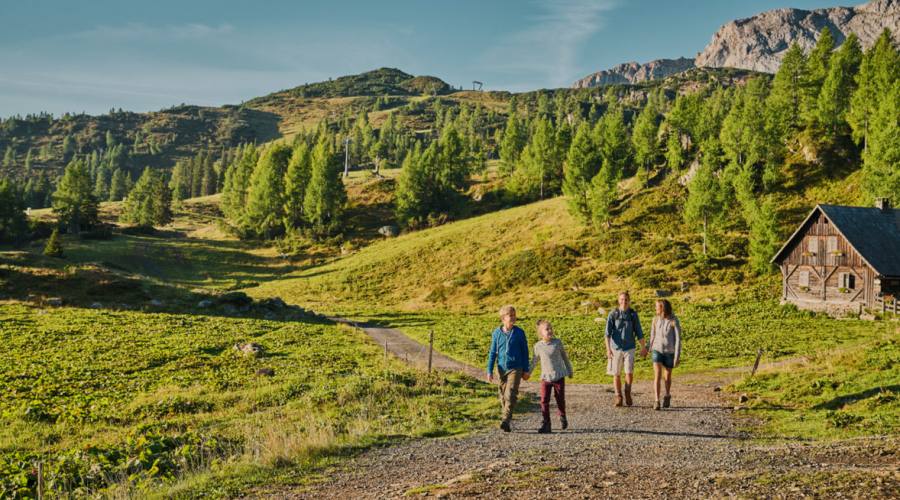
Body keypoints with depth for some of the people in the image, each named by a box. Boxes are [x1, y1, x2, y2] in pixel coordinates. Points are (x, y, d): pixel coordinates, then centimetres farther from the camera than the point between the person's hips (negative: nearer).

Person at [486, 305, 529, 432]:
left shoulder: (519, 333, -4)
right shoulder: (496, 333, -1)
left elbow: (525, 351, 4)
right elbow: (492, 352, 5)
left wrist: (526, 370, 5)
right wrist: (489, 371, 3)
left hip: (515, 369, -2)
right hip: (502, 369, 3)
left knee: (510, 394, -16)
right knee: (503, 395, 11)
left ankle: (505, 420, -17)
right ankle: (507, 419, 26)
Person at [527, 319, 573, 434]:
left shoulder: (558, 342, -5)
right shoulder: (538, 346, -3)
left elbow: (564, 357, 9)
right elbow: (534, 360, 12)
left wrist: (569, 370, 18)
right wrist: (528, 373, 18)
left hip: (559, 376, -1)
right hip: (545, 377, 1)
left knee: (560, 399, 9)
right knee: (544, 401, -5)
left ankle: (562, 418, 35)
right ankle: (546, 424, 1)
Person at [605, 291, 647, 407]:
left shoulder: (633, 314, 0)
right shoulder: (613, 314, -5)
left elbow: (639, 332, 8)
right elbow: (607, 332, -10)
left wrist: (643, 347, 13)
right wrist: (608, 349, -18)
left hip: (629, 349, 0)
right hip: (616, 348, 0)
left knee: (629, 372, -12)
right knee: (616, 374, 4)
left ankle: (628, 392, 12)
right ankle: (618, 397, 16)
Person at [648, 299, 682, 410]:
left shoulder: (674, 321, -14)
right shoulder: (656, 319, -2)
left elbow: (678, 340, -13)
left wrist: (677, 357, -16)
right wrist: (651, 351, 14)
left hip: (669, 352, -2)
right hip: (657, 351, 2)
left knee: (668, 376, 13)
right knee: (657, 376, -14)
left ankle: (667, 396, 40)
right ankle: (657, 401, -16)